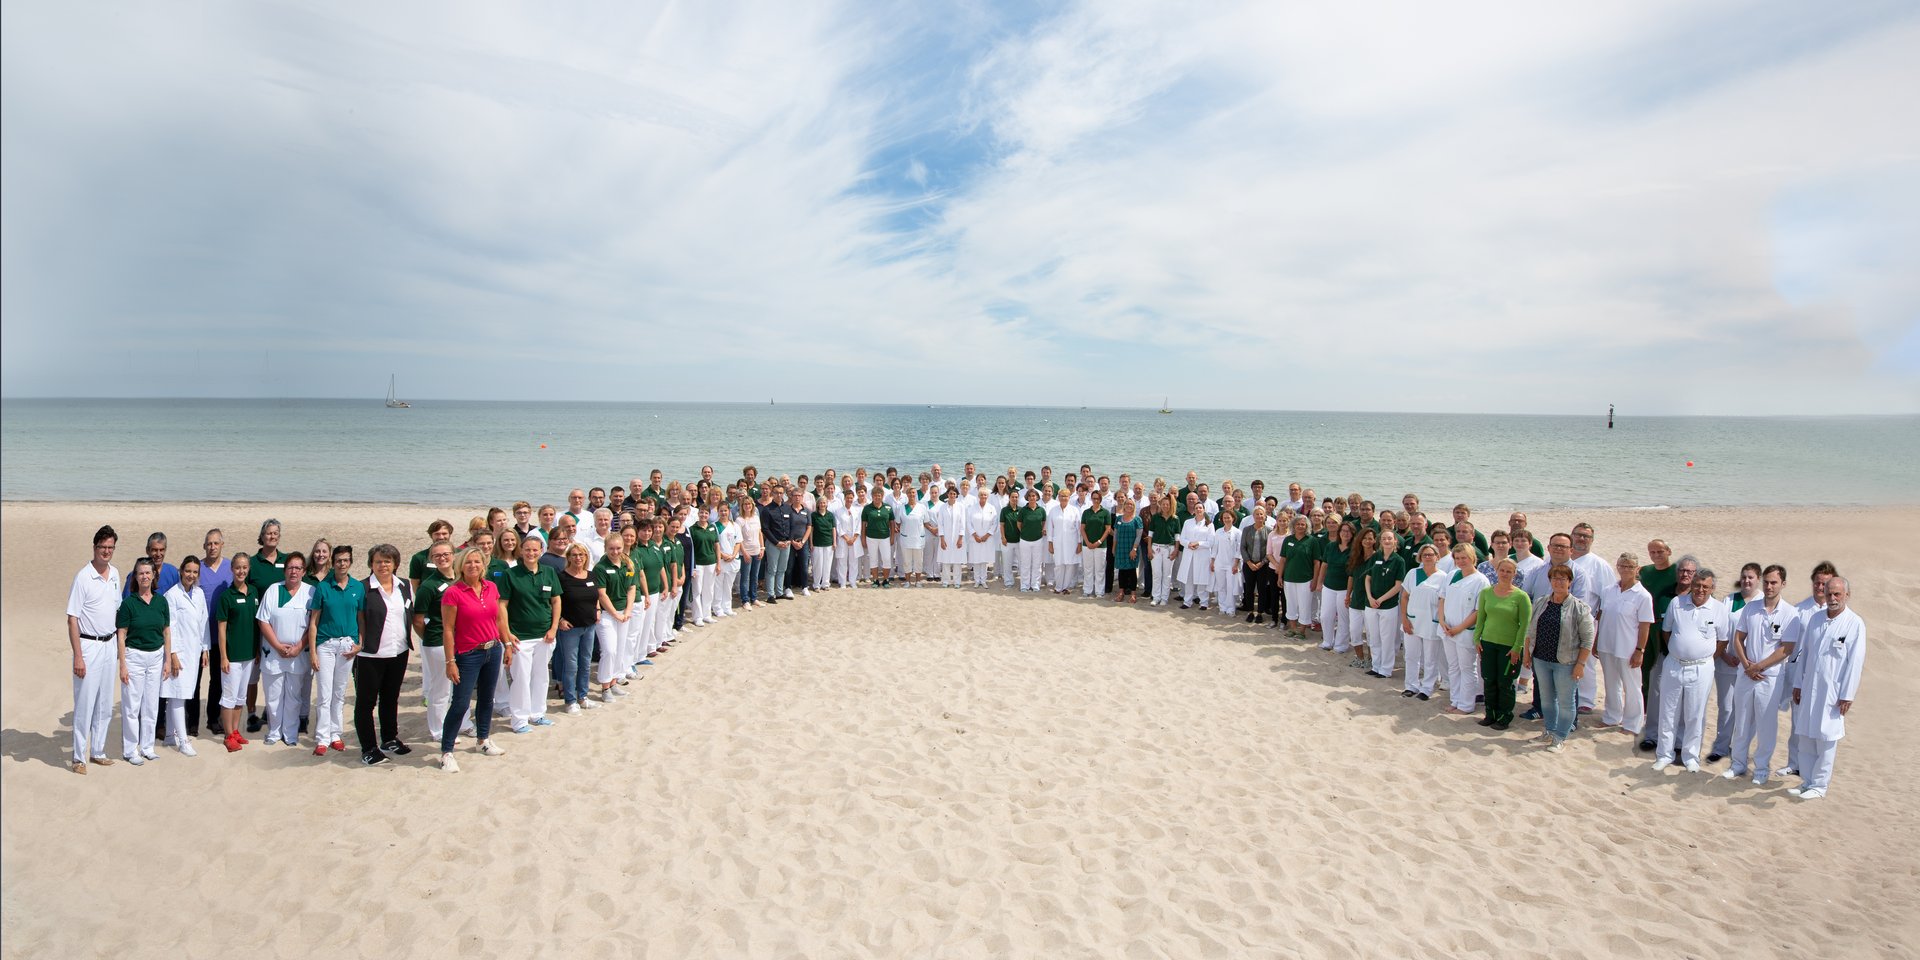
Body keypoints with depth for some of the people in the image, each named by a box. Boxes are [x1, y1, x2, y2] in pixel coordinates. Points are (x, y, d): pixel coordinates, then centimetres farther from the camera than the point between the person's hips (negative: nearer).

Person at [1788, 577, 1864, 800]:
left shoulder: (1855, 623, -7)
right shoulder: (1814, 619, 8)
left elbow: (1855, 662, -9)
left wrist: (1847, 696, -10)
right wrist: (1797, 684, 13)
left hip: (1833, 691, -5)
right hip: (1809, 688, 5)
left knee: (1826, 739, 0)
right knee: (1806, 737, 10)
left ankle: (1820, 785, 11)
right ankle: (1807, 781, 20)